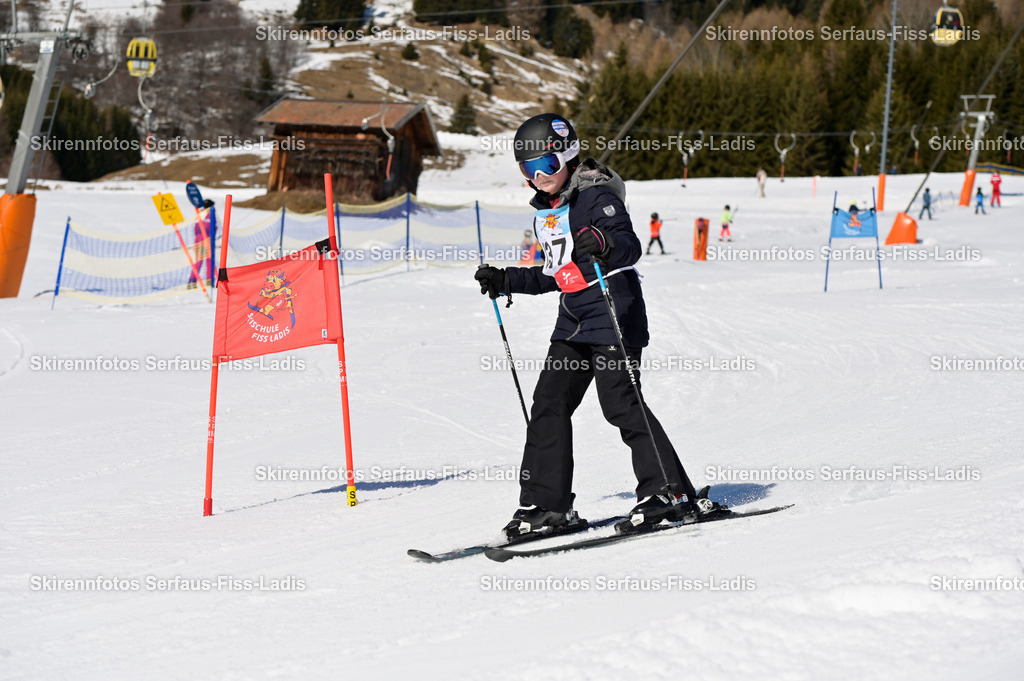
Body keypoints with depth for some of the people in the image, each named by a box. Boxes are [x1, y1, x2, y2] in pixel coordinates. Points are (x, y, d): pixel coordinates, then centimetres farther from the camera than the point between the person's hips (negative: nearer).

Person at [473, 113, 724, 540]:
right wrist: (505, 282, 21)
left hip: (614, 314, -8)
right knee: (548, 402, 1)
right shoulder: (545, 212, 17)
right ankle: (547, 505, 5)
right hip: (573, 321, 9)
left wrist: (605, 244, -43)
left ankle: (672, 493, -6)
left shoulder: (596, 196, -9)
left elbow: (630, 246, -22)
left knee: (620, 402, -14)